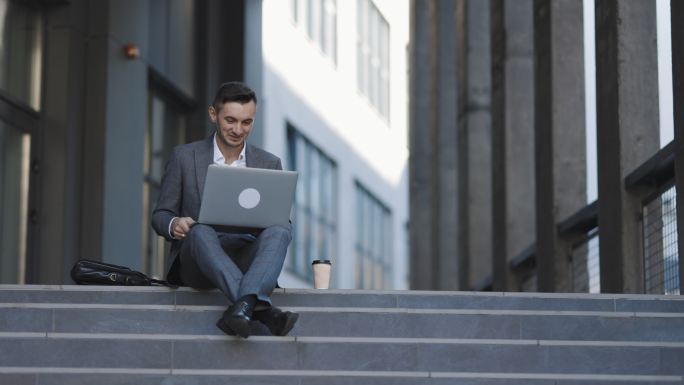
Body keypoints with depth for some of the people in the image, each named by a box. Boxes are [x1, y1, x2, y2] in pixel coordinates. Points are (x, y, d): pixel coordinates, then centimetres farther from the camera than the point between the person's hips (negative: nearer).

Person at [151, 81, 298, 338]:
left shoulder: (269, 164, 14)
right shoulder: (184, 157, 9)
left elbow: (280, 221, 13)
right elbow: (160, 215, 10)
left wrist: (272, 222, -13)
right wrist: (174, 225, -16)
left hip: (247, 261, 1)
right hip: (197, 264, -1)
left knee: (279, 231, -30)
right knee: (201, 231, -36)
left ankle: (242, 307, -55)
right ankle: (260, 308, -52)